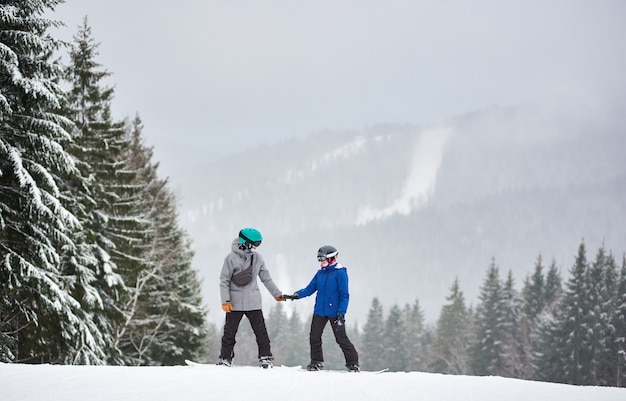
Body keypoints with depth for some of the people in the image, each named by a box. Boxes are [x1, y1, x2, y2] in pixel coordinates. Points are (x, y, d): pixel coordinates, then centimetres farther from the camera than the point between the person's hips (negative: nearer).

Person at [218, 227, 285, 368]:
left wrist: (276, 294, 19)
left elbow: (266, 278, 16)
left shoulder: (257, 258, 5)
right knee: (229, 332, 3)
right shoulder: (231, 258, -8)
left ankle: (266, 358, 7)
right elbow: (224, 281, -6)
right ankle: (225, 359, 13)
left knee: (261, 331, 1)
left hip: (253, 302, 3)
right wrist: (225, 301, -13)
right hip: (235, 304, -3)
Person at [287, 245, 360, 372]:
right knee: (314, 337, 5)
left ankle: (353, 363, 7)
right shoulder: (320, 273, 10)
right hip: (320, 311, 6)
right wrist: (298, 294, -8)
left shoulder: (340, 273, -10)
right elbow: (310, 289, 10)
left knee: (341, 338, -3)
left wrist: (341, 313, -19)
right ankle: (317, 362, 19)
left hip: (334, 312, -6)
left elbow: (344, 295, -12)